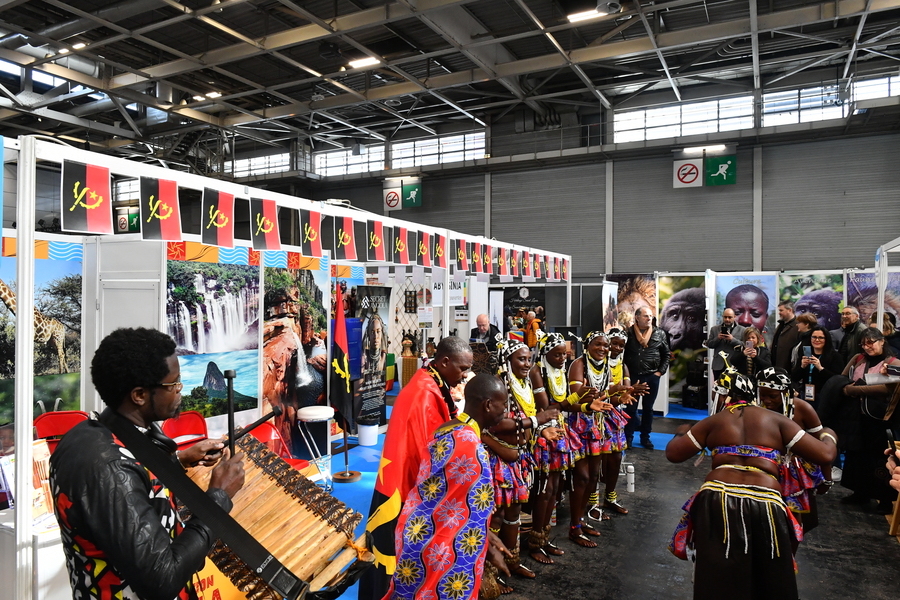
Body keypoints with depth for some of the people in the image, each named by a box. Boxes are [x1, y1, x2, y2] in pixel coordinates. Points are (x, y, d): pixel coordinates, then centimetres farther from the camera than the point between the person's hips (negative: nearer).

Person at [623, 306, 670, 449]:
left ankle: (645, 437, 23)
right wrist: (626, 372, -4)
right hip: (632, 376, -1)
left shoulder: (659, 333, 3)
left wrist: (660, 371, -1)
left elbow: (666, 354, 7)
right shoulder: (629, 333, -2)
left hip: (652, 377, 2)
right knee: (631, 408, 5)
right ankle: (628, 437, 16)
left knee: (648, 408, 11)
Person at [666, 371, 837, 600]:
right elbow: (824, 455, 9)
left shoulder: (713, 422, 10)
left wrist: (681, 433, 34)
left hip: (718, 501, -1)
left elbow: (673, 453, 12)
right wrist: (828, 435, 32)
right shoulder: (777, 420, 11)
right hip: (765, 505, 1)